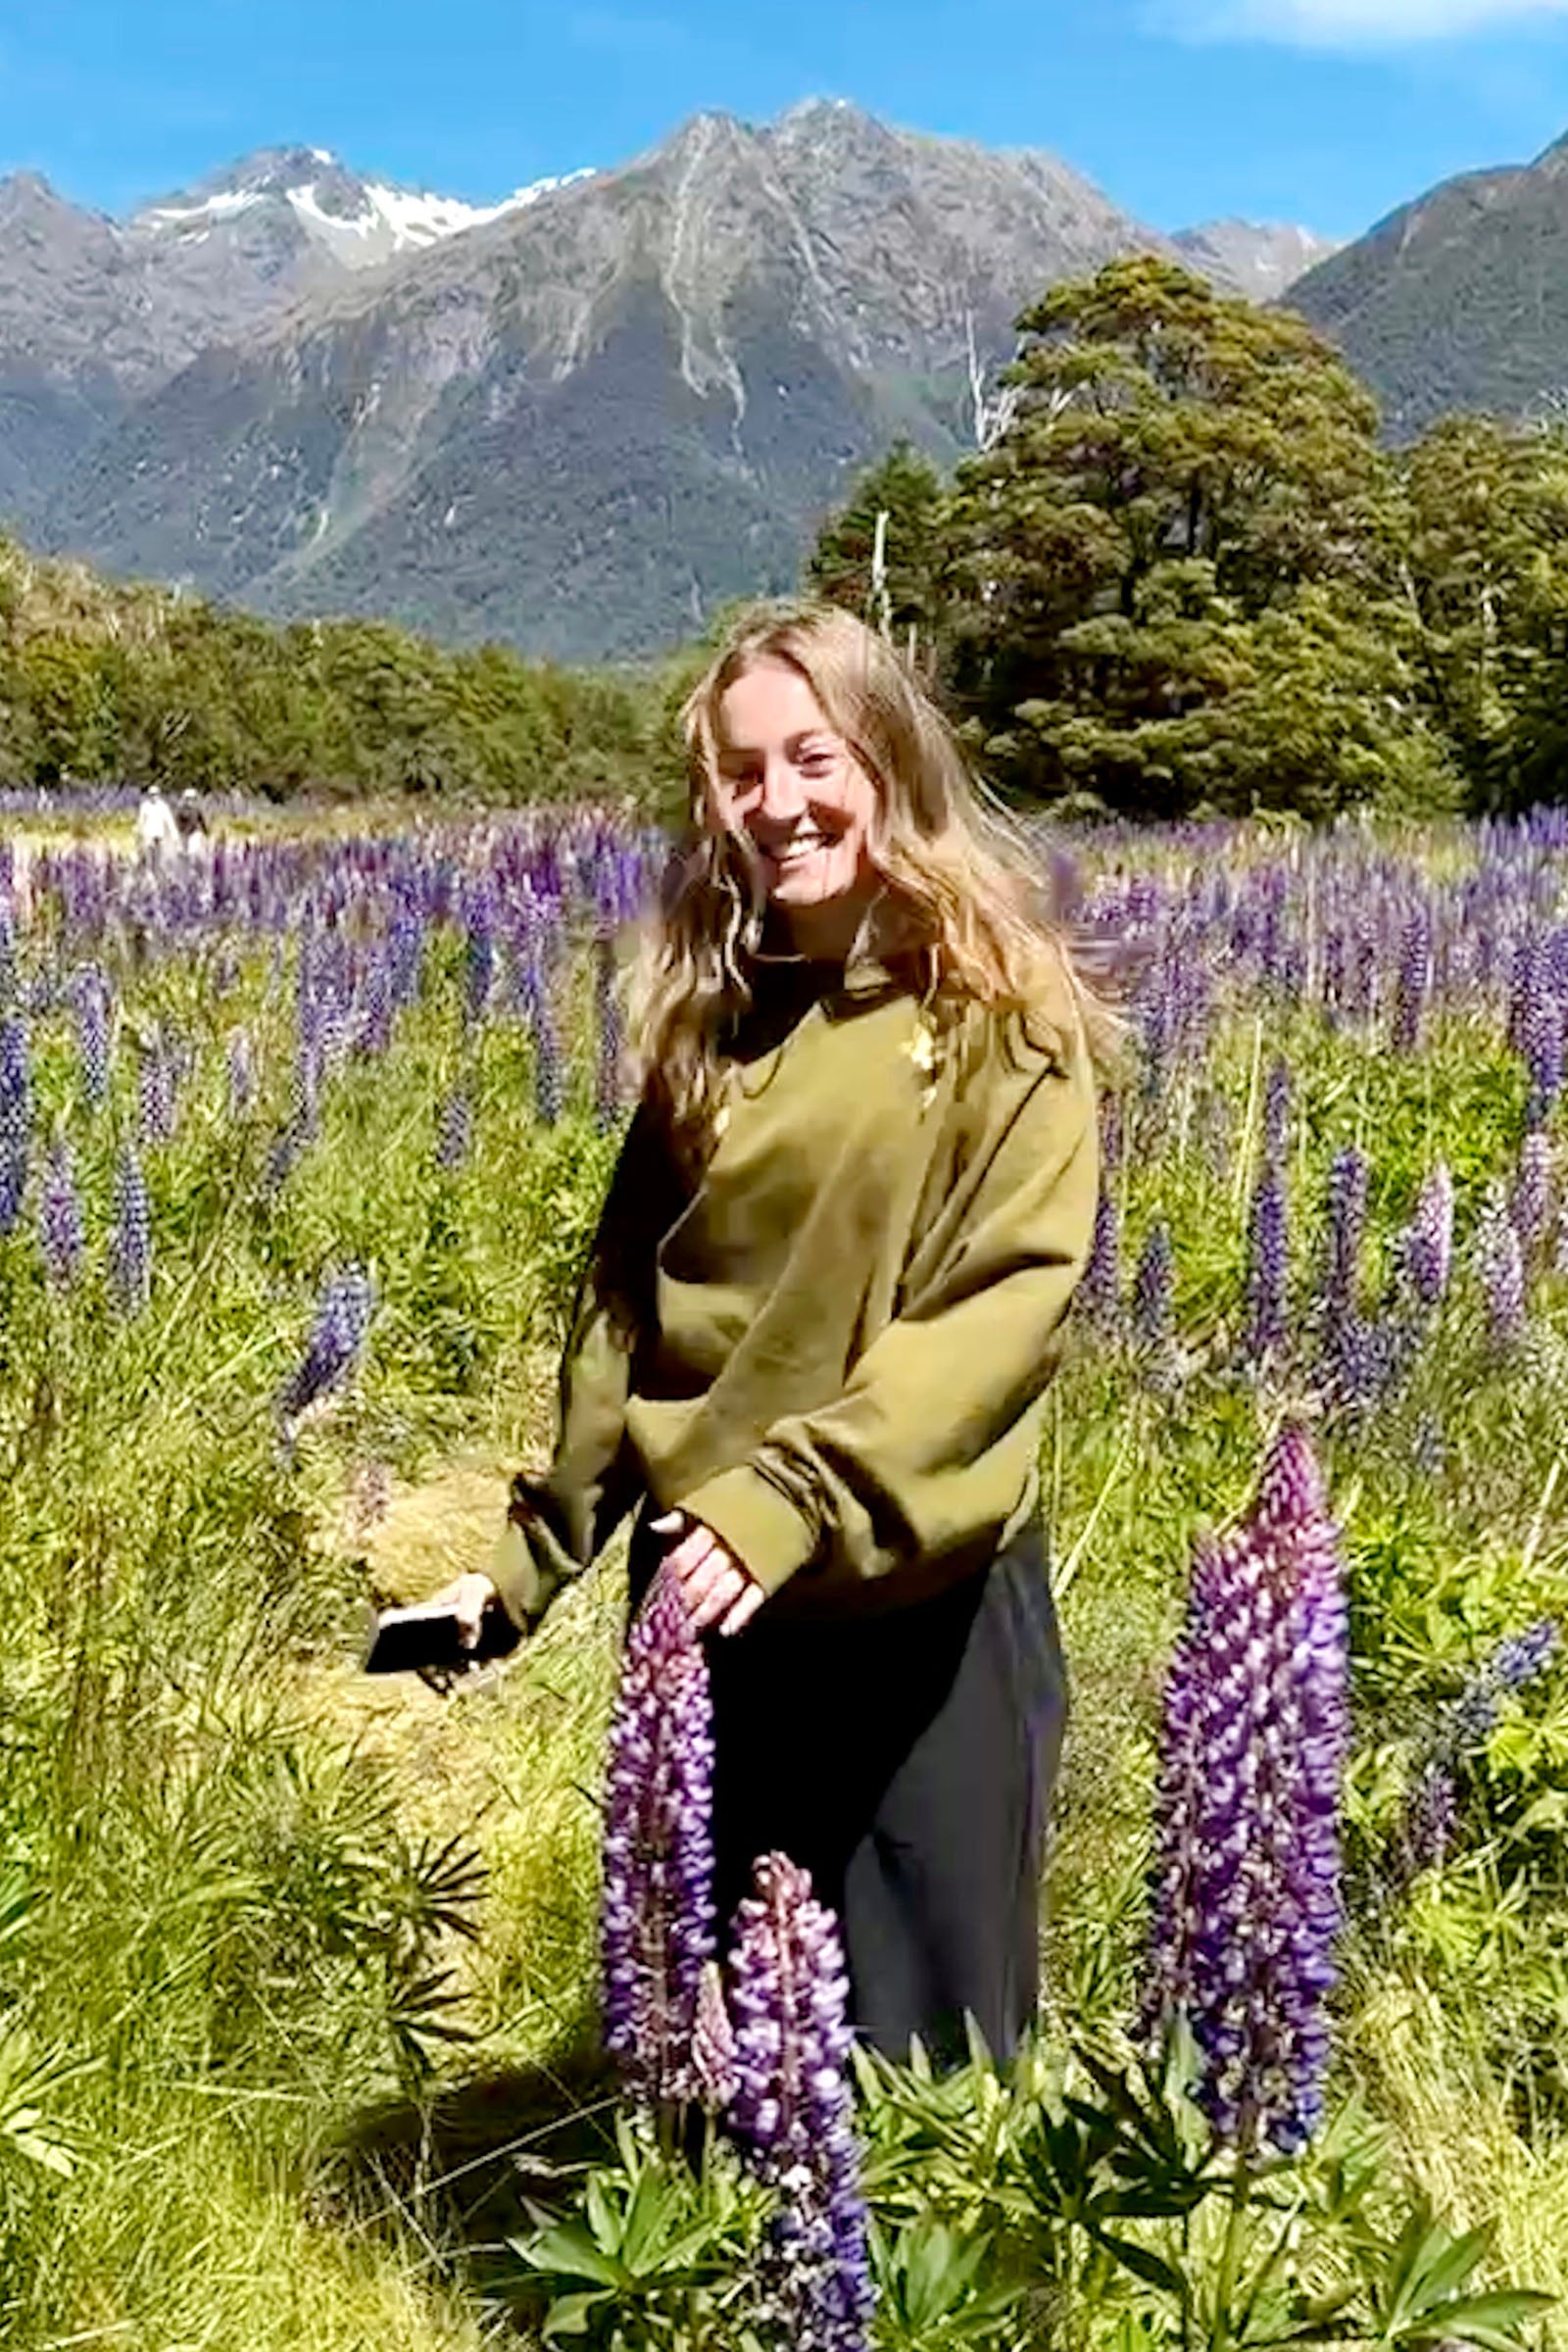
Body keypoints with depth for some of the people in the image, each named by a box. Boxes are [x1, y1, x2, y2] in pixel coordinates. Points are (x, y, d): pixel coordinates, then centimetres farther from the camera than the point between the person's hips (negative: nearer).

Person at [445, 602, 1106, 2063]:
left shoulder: (996, 1010, -8)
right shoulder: (708, 1012, 6)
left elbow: (1009, 1295, -18)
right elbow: (626, 1299, 11)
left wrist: (795, 1495, -27)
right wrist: (535, 1550, 10)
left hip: (919, 1601, -4)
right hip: (705, 1591, 5)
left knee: (925, 2047, 9)